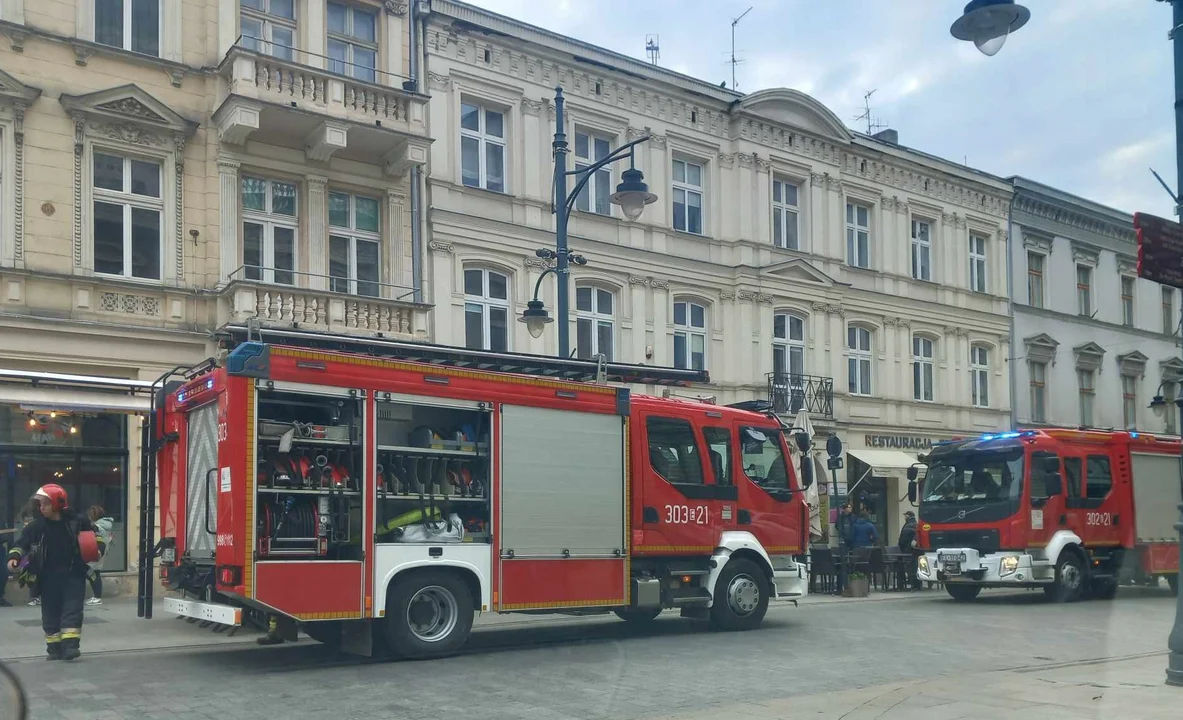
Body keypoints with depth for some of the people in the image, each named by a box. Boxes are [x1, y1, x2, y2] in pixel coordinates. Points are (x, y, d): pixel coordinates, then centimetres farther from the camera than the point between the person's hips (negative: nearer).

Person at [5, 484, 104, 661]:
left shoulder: (78, 521, -5)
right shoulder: (36, 526, 0)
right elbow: (22, 543, -1)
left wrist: (97, 550, -12)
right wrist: (14, 557, -19)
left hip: (73, 575, -2)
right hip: (49, 577, 2)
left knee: (72, 610, -9)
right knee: (50, 613, 7)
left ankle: (70, 645, -11)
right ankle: (54, 648, 16)